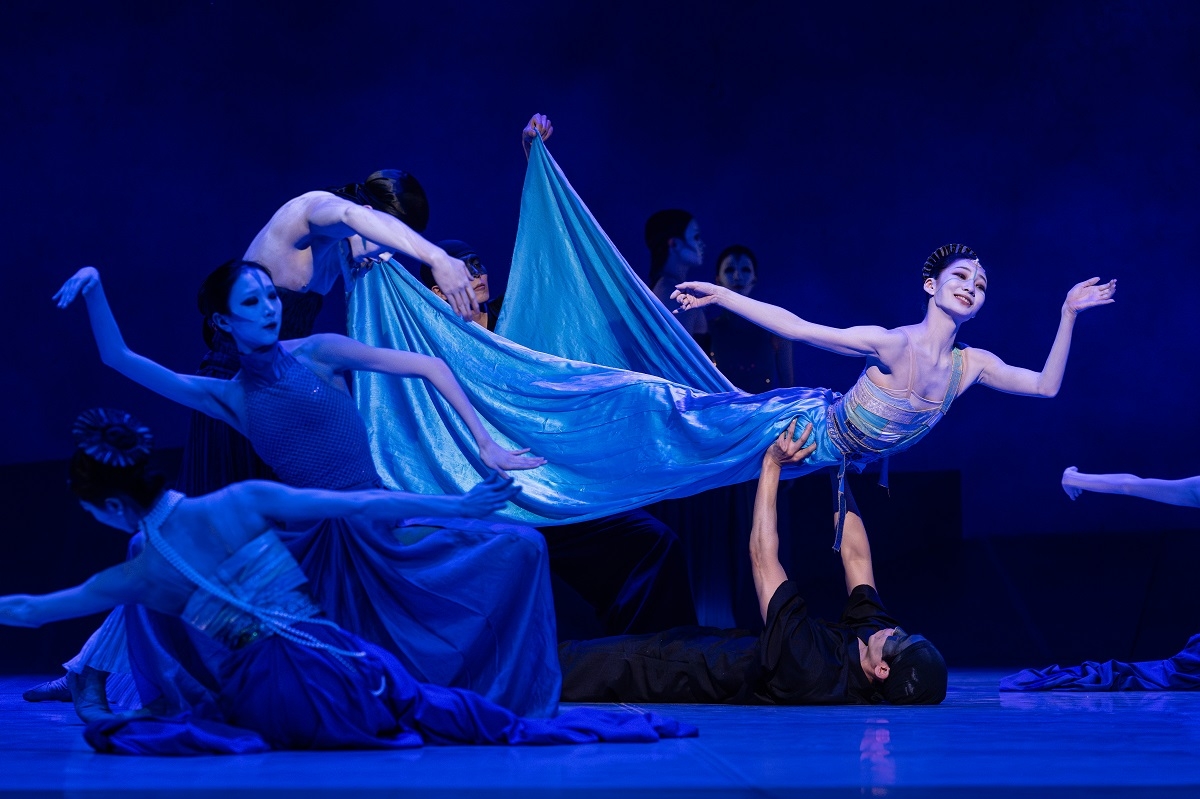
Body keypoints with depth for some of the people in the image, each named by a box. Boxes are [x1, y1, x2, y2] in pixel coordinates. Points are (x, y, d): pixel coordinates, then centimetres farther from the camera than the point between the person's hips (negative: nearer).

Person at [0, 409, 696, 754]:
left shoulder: (138, 576, 2)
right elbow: (357, 505, -2)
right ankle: (640, 728, 4)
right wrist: (457, 506, 2)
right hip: (329, 666, 1)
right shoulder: (241, 503, -1)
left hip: (261, 702, -1)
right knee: (490, 723, 10)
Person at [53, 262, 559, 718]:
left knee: (521, 546, -22)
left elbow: (428, 367, -1)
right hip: (307, 543, 1)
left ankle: (510, 702, -6)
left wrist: (485, 446, -6)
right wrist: (94, 289, -6)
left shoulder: (317, 353, 2)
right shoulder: (229, 398, 7)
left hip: (384, 528, -1)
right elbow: (119, 358, 6)